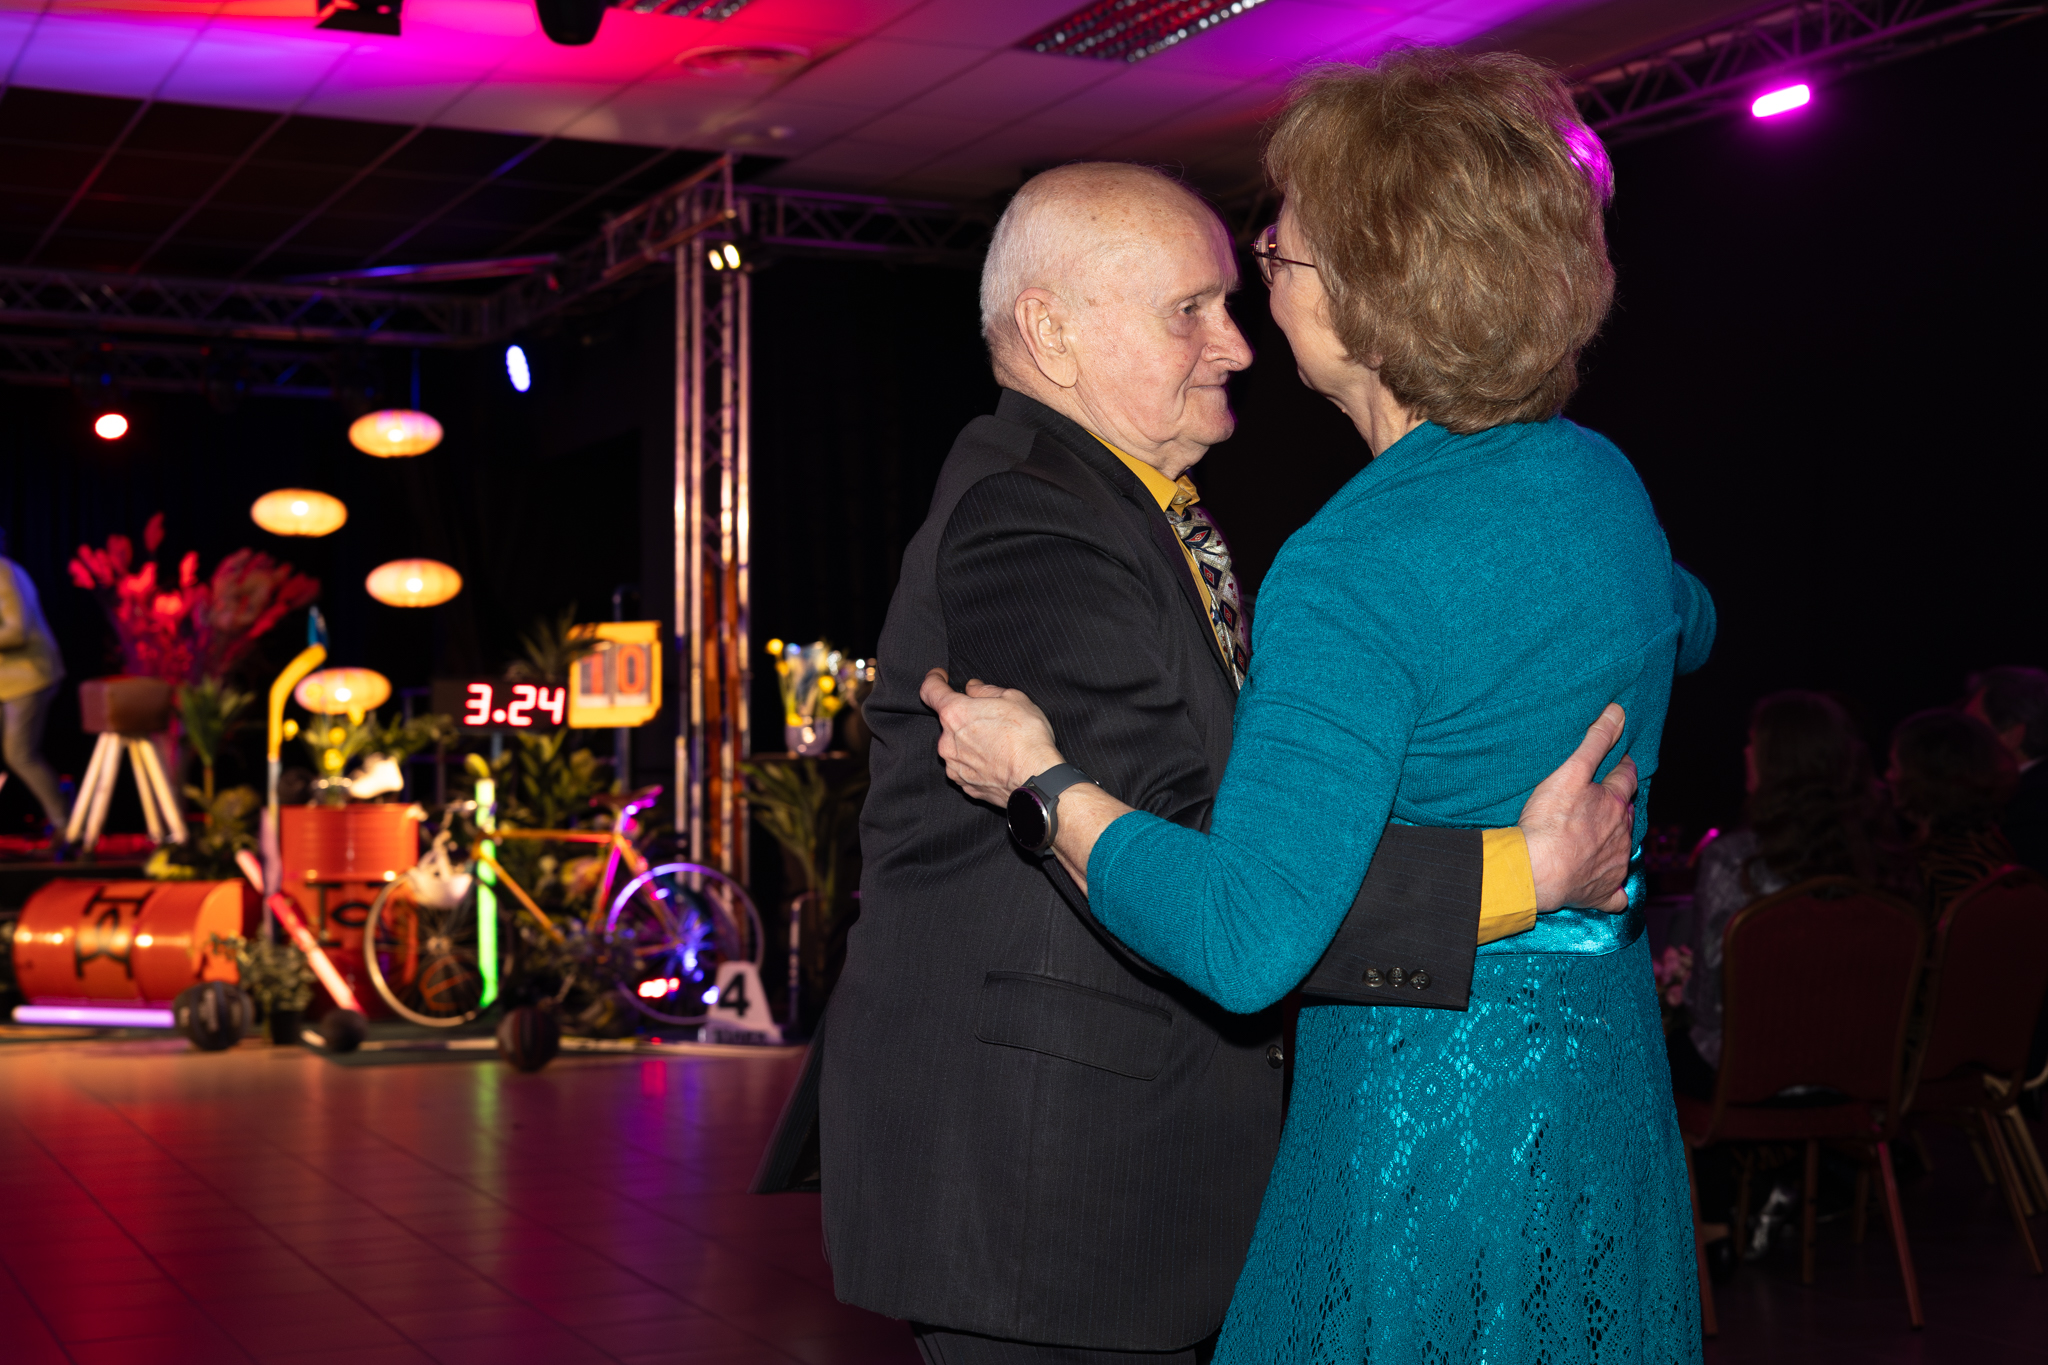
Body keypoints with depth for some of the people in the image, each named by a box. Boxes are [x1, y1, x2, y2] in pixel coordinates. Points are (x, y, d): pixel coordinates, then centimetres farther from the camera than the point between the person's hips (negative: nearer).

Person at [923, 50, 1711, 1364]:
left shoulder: (1350, 575, -23)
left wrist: (1043, 782, -17)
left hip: (1420, 1118, -8)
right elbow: (1683, 622, 28)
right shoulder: (1601, 480, 2)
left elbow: (1245, 939, -29)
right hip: (1610, 1094, 8)